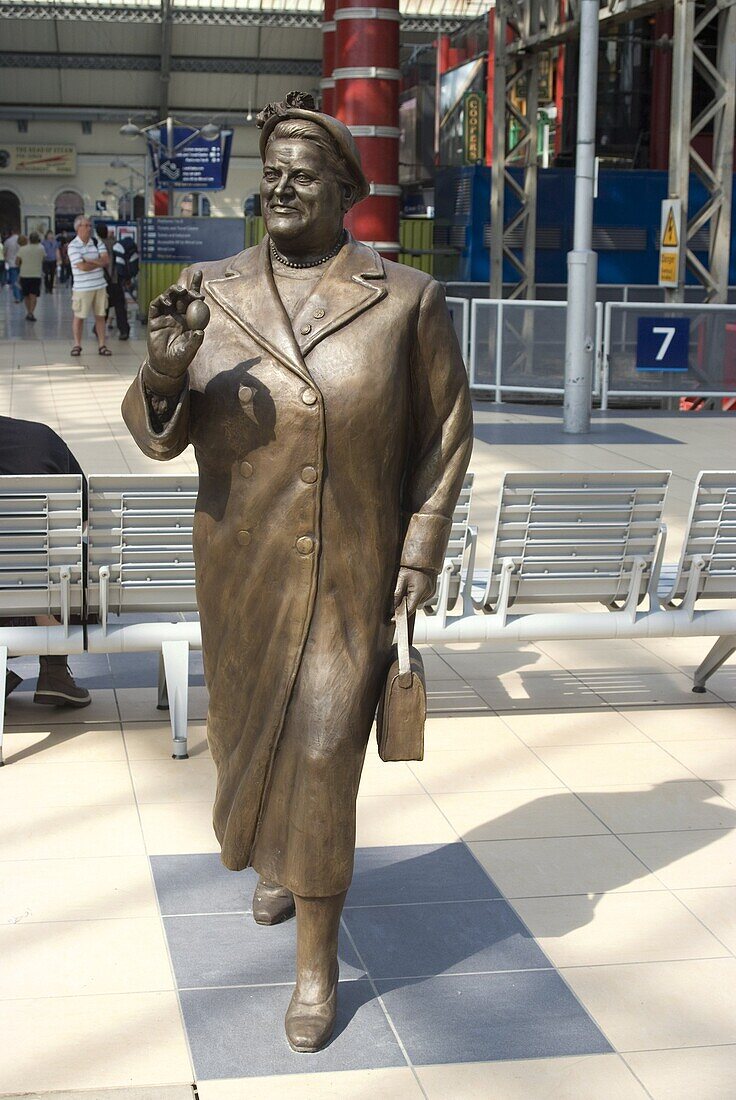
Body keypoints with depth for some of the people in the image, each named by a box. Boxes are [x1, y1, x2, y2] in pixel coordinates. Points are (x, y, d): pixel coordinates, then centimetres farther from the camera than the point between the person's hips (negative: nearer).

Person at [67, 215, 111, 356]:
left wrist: (90, 261, -16)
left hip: (100, 285, 4)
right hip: (82, 287, -4)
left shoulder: (97, 242, 7)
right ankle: (77, 345, 13)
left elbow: (106, 260, -3)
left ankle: (102, 345, 12)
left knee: (100, 315, 7)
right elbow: (82, 267, -18)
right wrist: (99, 262, -5)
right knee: (79, 316, 2)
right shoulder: (73, 246, -9)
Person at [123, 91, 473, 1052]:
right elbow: (158, 433, -4)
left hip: (353, 575, -3)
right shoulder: (213, 295, -3)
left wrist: (423, 550, -6)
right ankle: (279, 860, 51)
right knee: (251, 732, 19)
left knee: (322, 752, -6)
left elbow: (445, 430, 0)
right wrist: (166, 369, -26)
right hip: (240, 572, 3)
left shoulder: (406, 300, -8)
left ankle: (318, 958, 12)